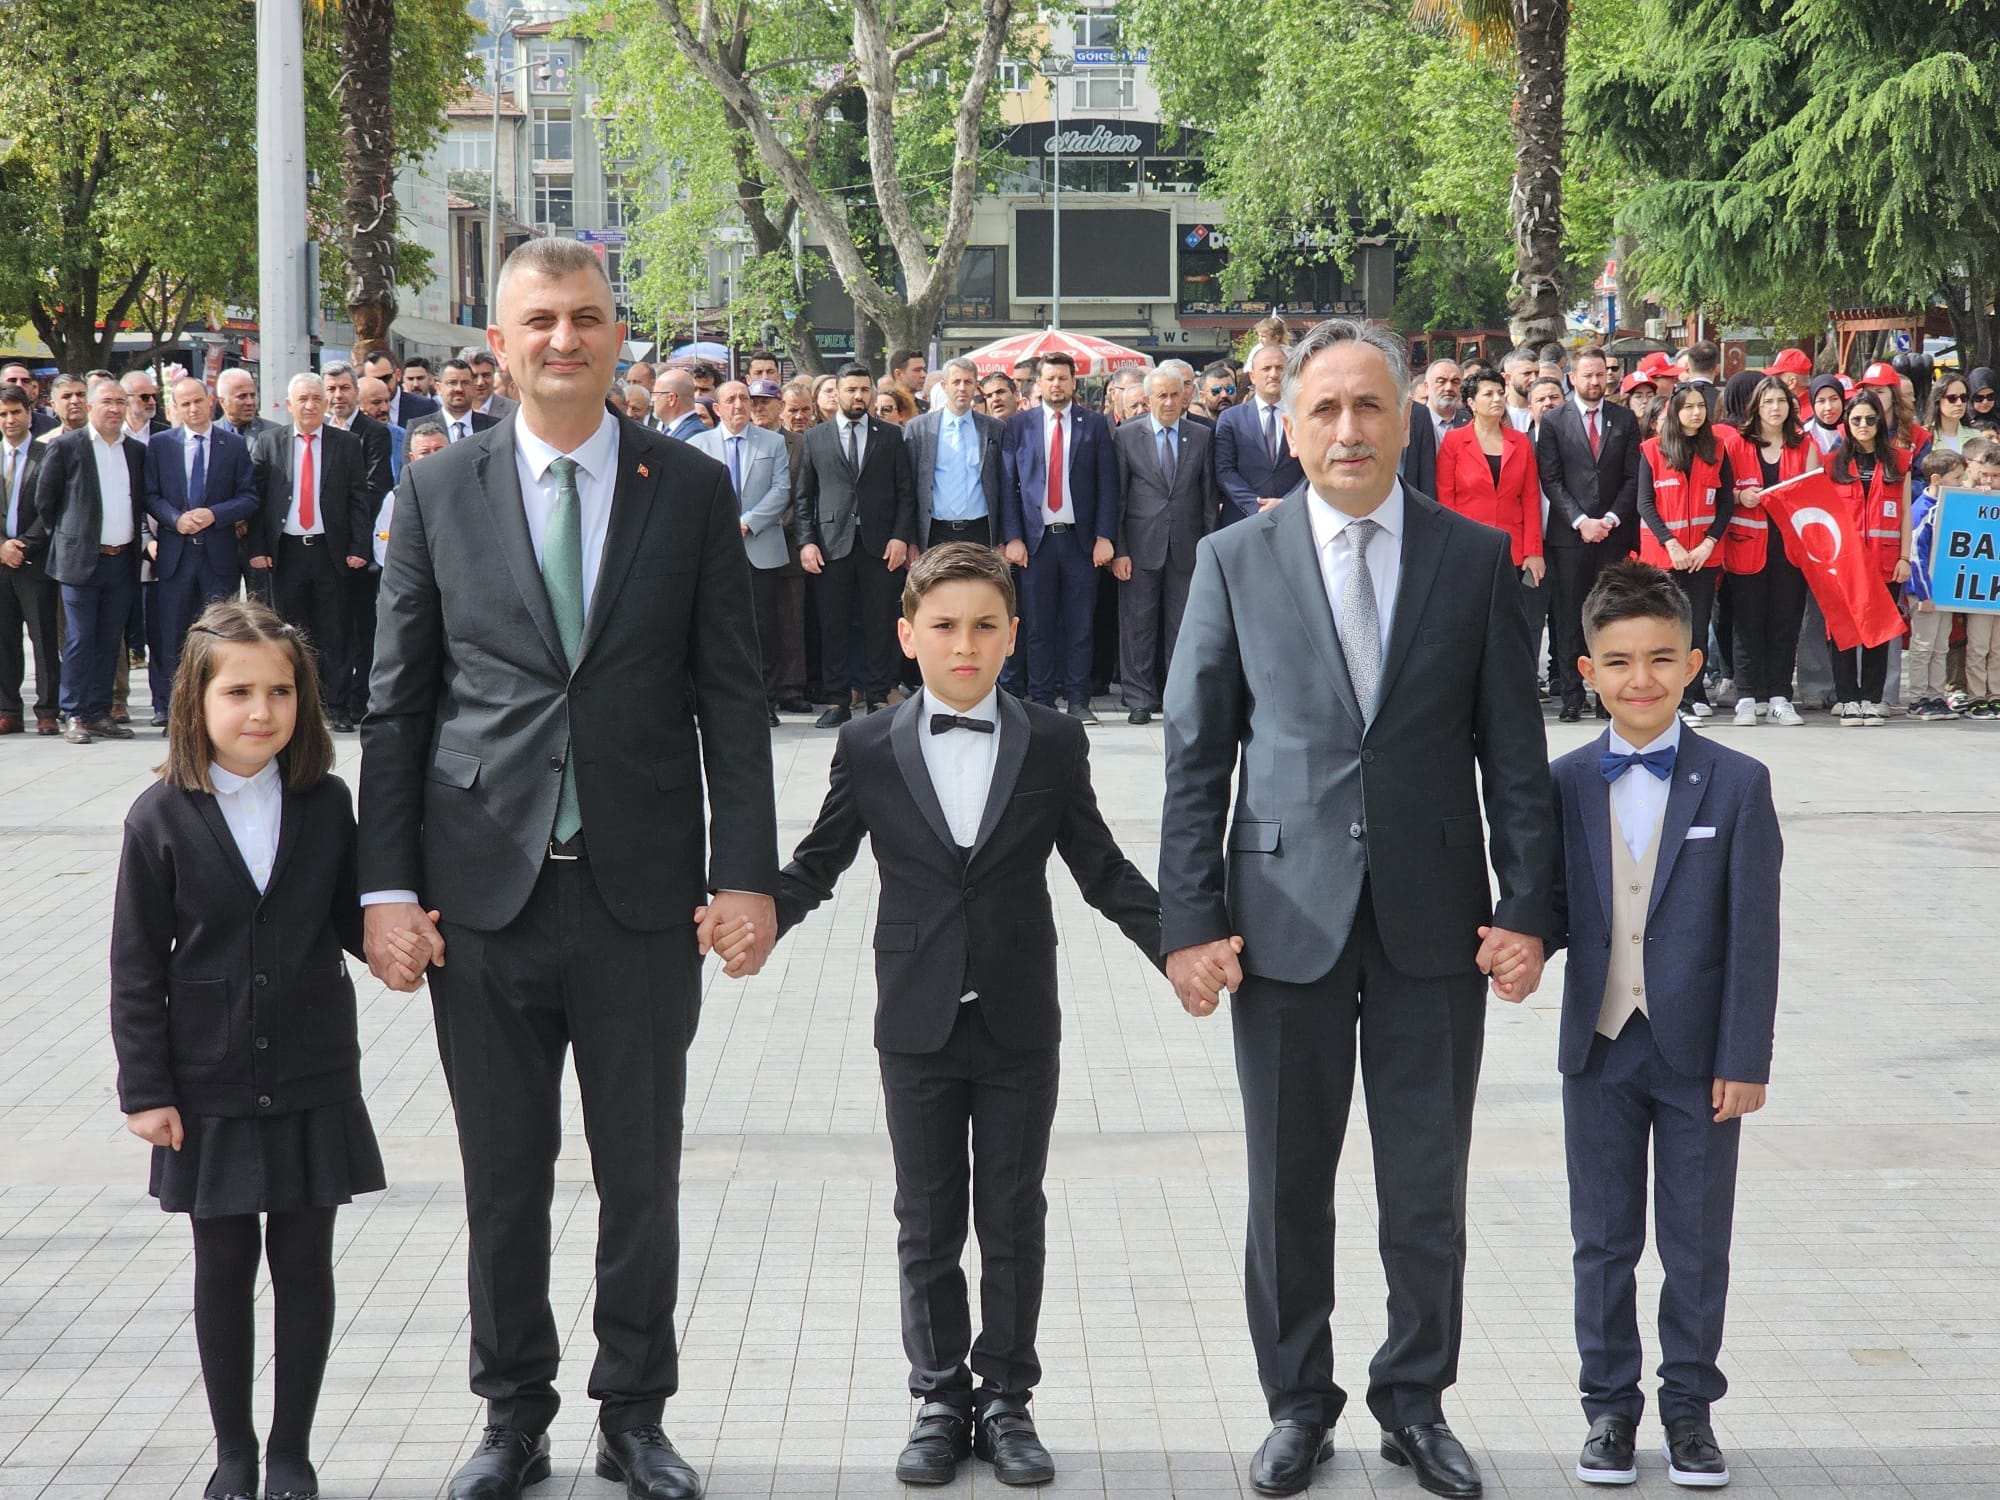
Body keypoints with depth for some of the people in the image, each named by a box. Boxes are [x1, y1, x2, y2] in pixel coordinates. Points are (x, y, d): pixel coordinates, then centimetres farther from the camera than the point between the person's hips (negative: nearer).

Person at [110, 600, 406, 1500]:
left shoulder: (327, 803, -2)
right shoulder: (162, 818, -7)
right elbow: (137, 965, -4)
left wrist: (388, 942, -14)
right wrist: (145, 1089, -7)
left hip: (313, 1081, 1)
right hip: (208, 1088, -1)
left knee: (304, 1263, 8)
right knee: (223, 1267, 10)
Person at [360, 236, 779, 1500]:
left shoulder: (692, 490, 3)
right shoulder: (439, 493, 4)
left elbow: (732, 695, 2)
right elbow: (396, 700, 4)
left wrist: (747, 872, -5)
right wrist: (387, 883, -2)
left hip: (642, 892, 0)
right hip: (484, 889, 0)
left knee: (643, 1174, 9)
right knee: (503, 1180, 10)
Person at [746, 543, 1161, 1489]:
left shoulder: (1053, 745, 0)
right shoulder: (869, 750, 0)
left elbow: (1103, 871, 4)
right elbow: (818, 866, 4)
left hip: (1020, 1025, 0)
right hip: (917, 1025, 0)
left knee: (1013, 1219, 7)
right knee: (927, 1223, 9)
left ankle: (1006, 1399, 19)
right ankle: (940, 1400, 20)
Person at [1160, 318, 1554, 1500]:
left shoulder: (1478, 560, 3)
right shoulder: (1234, 562, 2)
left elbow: (1514, 751, 4)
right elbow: (1196, 759, 1)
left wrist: (1527, 905, -3)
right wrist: (1192, 919, -4)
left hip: (1434, 921, 0)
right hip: (1286, 918, 0)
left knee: (1429, 1191, 9)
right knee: (1288, 1188, 9)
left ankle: (1416, 1401, 26)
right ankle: (1299, 1405, 25)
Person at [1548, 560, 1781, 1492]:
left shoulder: (1737, 785, -6)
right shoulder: (1565, 784, 1)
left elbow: (1754, 935, -7)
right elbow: (1558, 909, 5)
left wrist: (1745, 1060, -10)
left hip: (1699, 1054, -2)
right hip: (1600, 1048, 2)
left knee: (1697, 1241, 9)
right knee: (1603, 1239, 11)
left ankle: (1690, 1404, 23)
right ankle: (1609, 1404, 24)